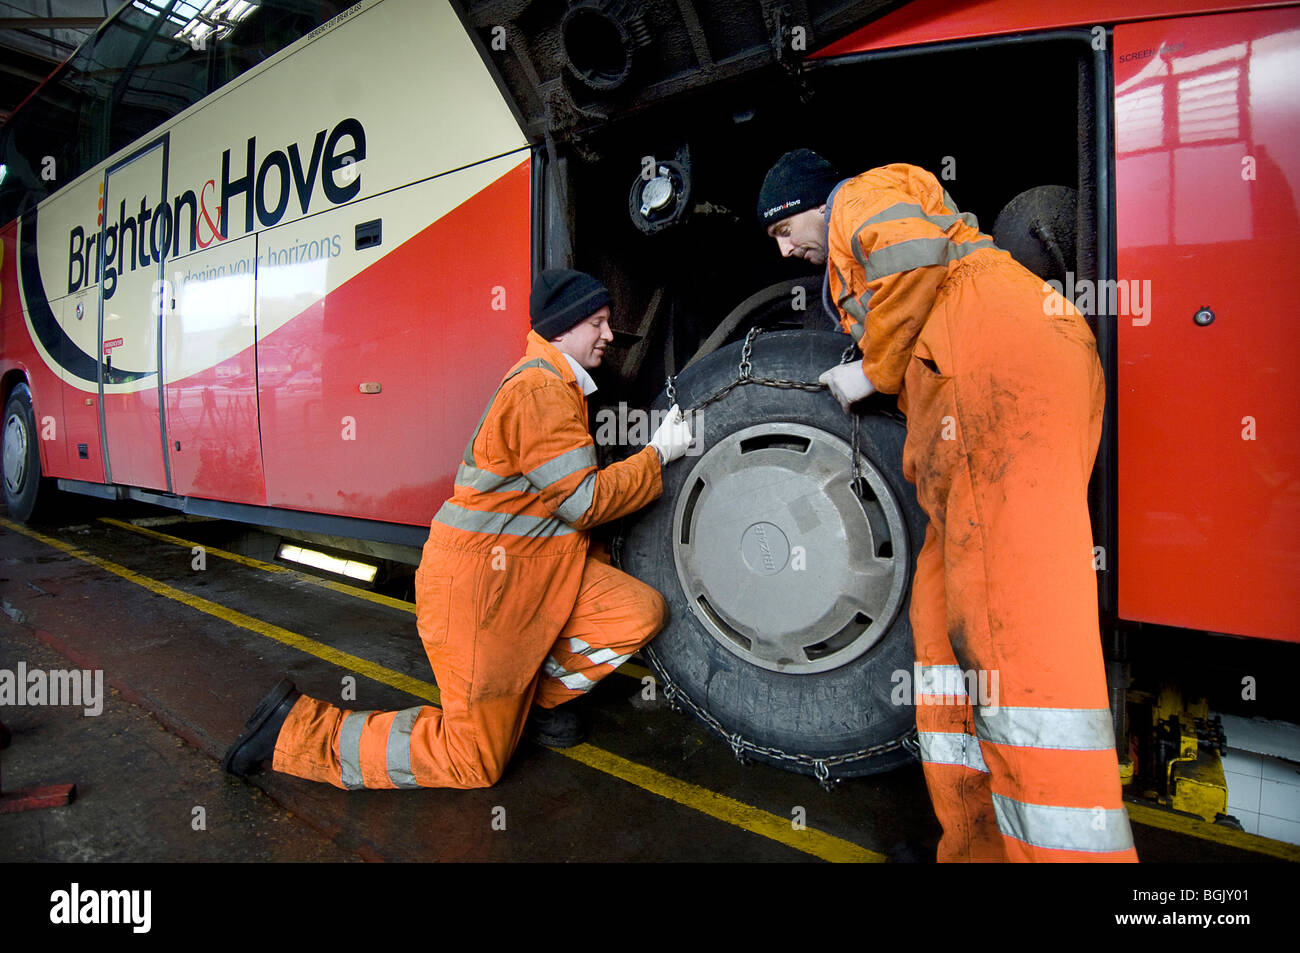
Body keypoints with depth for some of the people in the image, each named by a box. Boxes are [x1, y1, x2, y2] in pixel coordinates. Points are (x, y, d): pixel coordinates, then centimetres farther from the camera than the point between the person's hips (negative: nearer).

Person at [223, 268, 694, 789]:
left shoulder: (558, 385, 15)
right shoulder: (538, 388, -18)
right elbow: (585, 502, -18)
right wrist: (658, 454, -8)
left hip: (535, 569, 10)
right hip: (479, 580, -10)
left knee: (641, 610, -7)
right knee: (472, 765, 0)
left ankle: (537, 698, 14)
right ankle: (297, 727, 11)